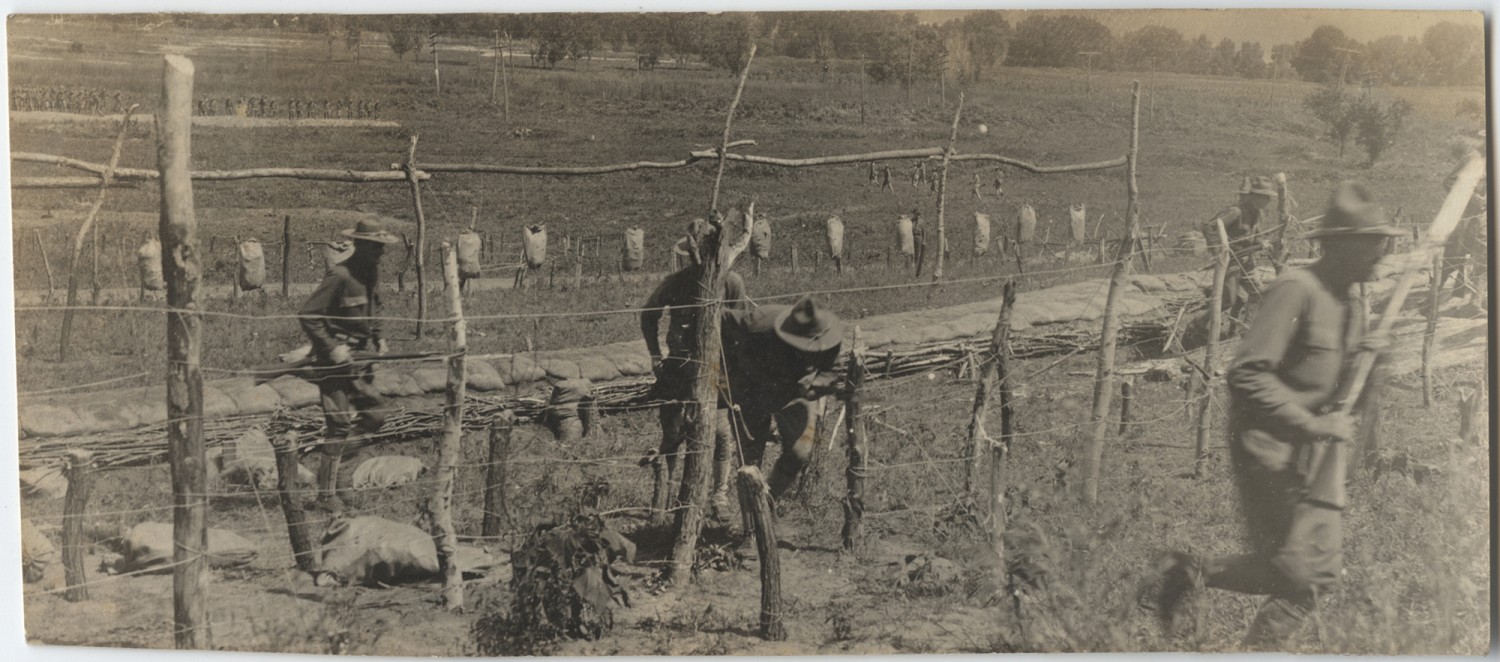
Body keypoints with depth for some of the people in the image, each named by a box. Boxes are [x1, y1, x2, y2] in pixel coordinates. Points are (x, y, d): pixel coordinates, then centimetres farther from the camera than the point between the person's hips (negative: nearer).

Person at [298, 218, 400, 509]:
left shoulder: (373, 271, 5)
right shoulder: (340, 275, -21)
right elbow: (307, 315, -20)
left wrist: (378, 337, 10)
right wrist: (332, 348, -22)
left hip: (360, 356, 8)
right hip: (334, 358, -8)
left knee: (375, 415, 9)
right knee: (339, 424, -7)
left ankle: (328, 469, 25)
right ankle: (327, 493, 3)